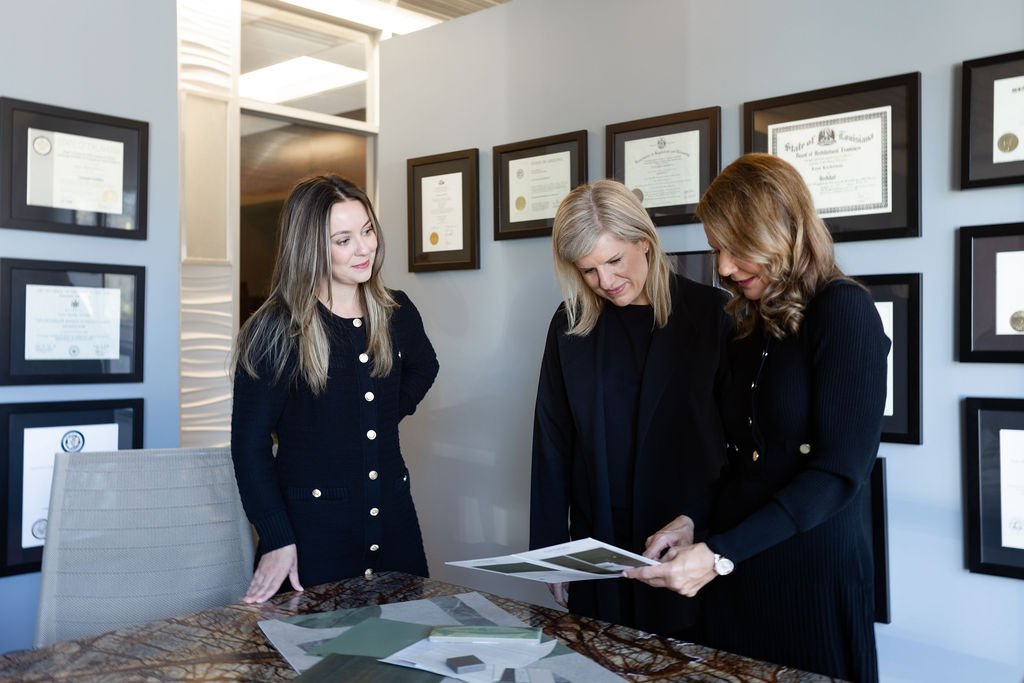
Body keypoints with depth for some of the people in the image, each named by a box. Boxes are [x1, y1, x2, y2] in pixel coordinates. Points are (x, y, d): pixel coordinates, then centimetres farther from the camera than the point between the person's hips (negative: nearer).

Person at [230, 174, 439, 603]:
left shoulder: (396, 313, 3)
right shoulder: (274, 332, -11)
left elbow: (423, 368, 25)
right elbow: (250, 443, -10)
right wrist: (277, 540, -15)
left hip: (392, 518, 5)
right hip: (310, 525, -5)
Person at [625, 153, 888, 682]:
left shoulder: (843, 311, -10)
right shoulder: (749, 330, 11)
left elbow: (840, 471, -16)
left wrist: (719, 554, -20)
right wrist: (690, 522, -3)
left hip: (815, 573, -6)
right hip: (735, 576, 6)